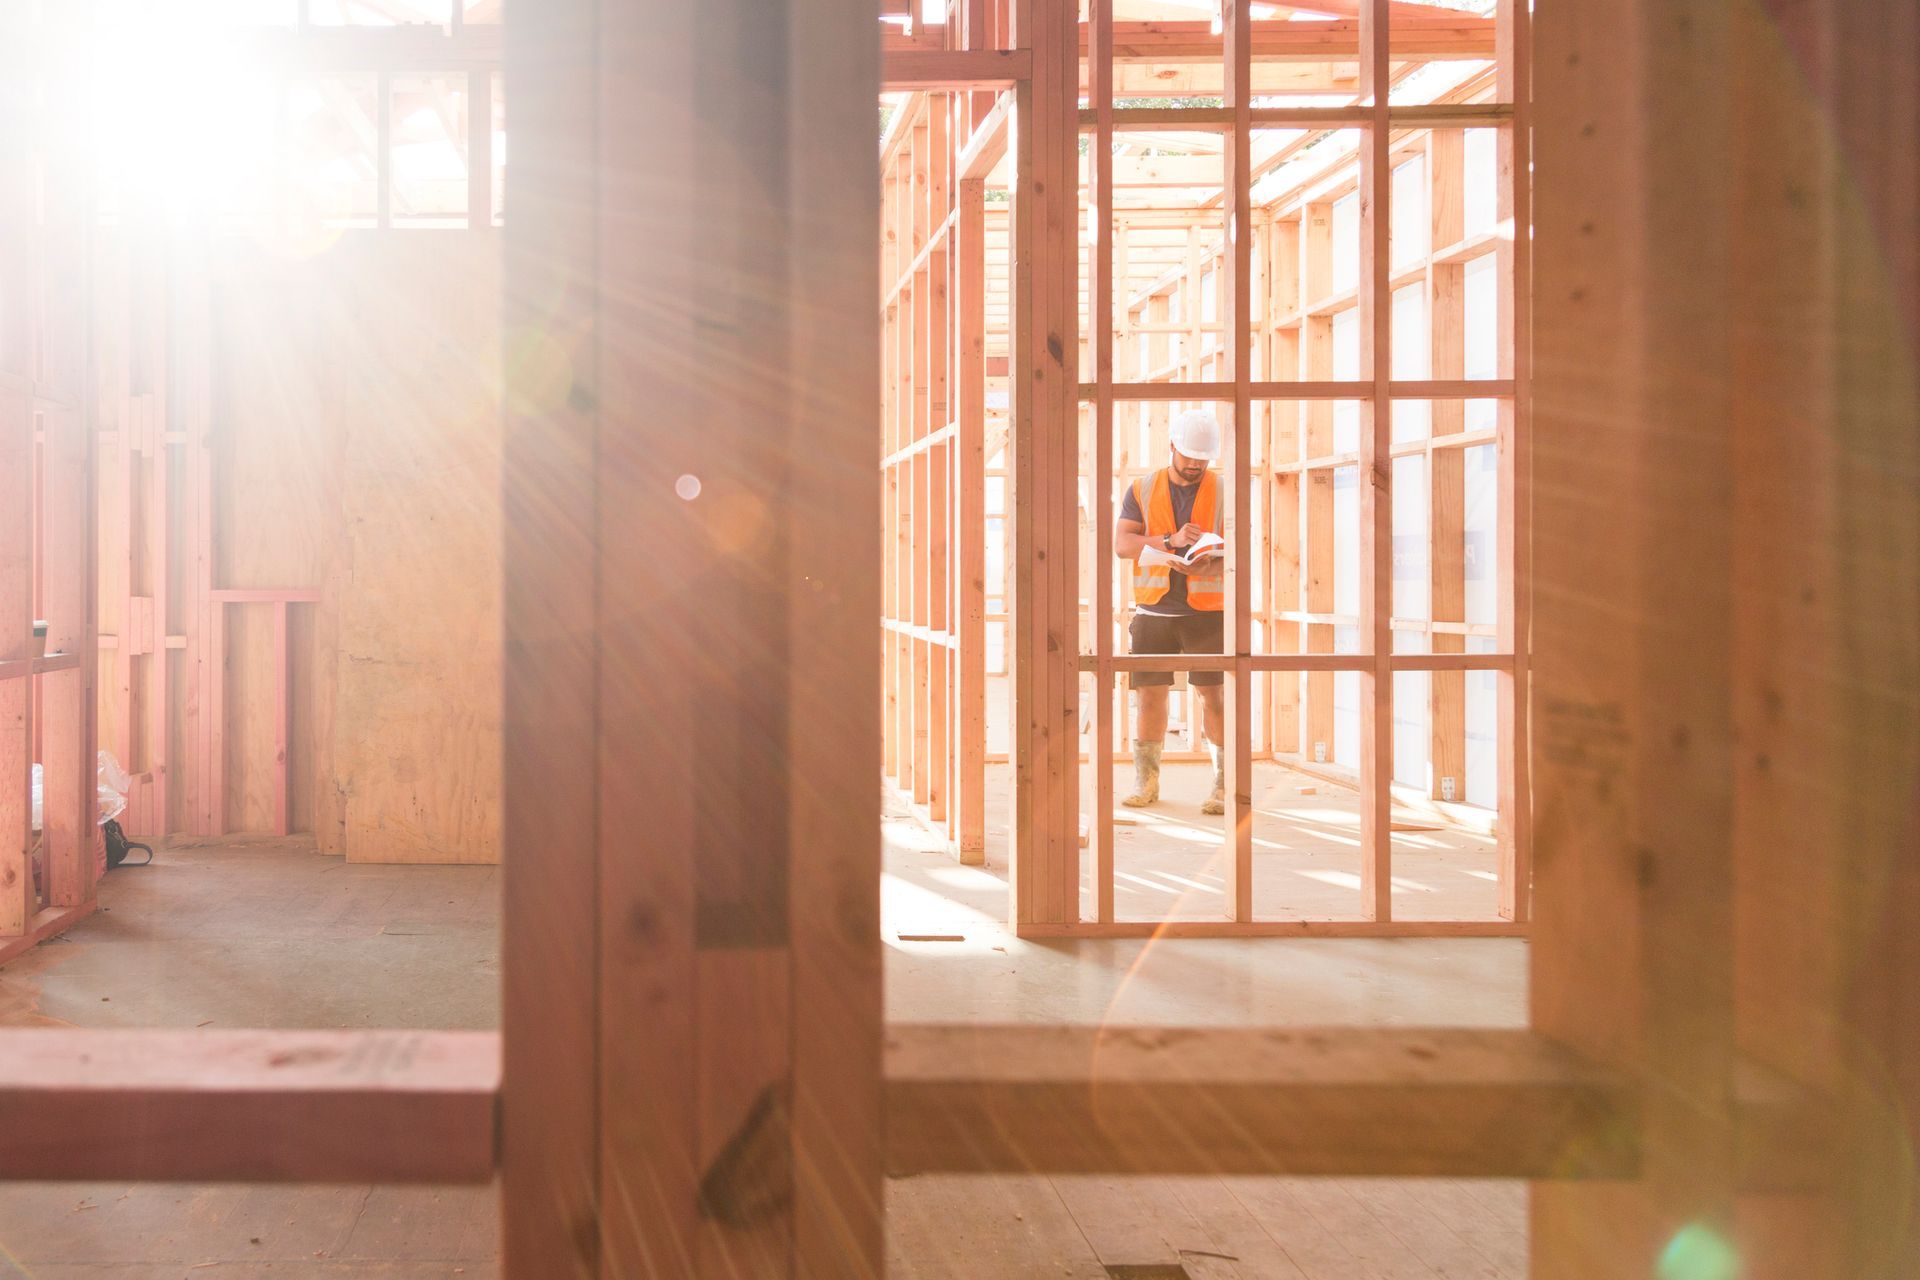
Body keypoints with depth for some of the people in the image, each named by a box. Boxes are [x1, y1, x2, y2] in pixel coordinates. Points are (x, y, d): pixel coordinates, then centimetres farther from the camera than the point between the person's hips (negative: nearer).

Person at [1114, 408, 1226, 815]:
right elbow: (1122, 543, -5)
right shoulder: (1142, 490, 7)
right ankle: (1146, 781, 16)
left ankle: (1224, 786, 0)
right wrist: (1170, 541, -20)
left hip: (1207, 610, -1)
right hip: (1153, 609, 2)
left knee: (1213, 696, -5)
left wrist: (1214, 566, -21)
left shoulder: (1225, 492, 4)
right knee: (1149, 695, 4)